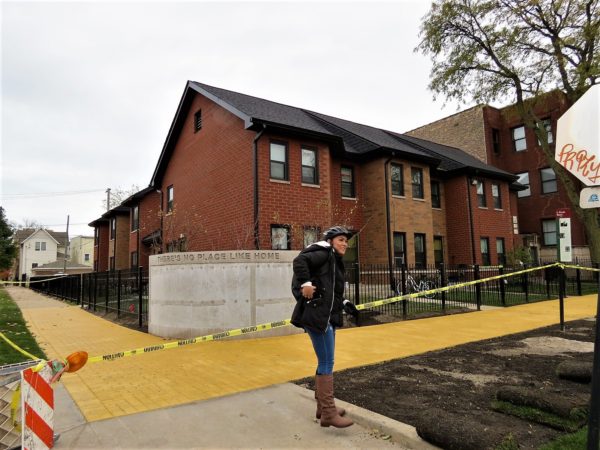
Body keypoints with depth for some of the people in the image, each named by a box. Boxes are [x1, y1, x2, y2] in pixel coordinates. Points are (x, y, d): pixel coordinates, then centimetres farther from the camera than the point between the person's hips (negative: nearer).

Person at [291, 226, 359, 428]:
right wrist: (306, 283, -26)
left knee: (325, 362, 16)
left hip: (327, 316, 10)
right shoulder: (324, 253, -6)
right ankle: (328, 413, 2)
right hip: (318, 316, -10)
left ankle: (323, 406, 28)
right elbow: (299, 260, -21)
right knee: (327, 363, -6)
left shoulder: (335, 261, 21)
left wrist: (344, 304, 7)